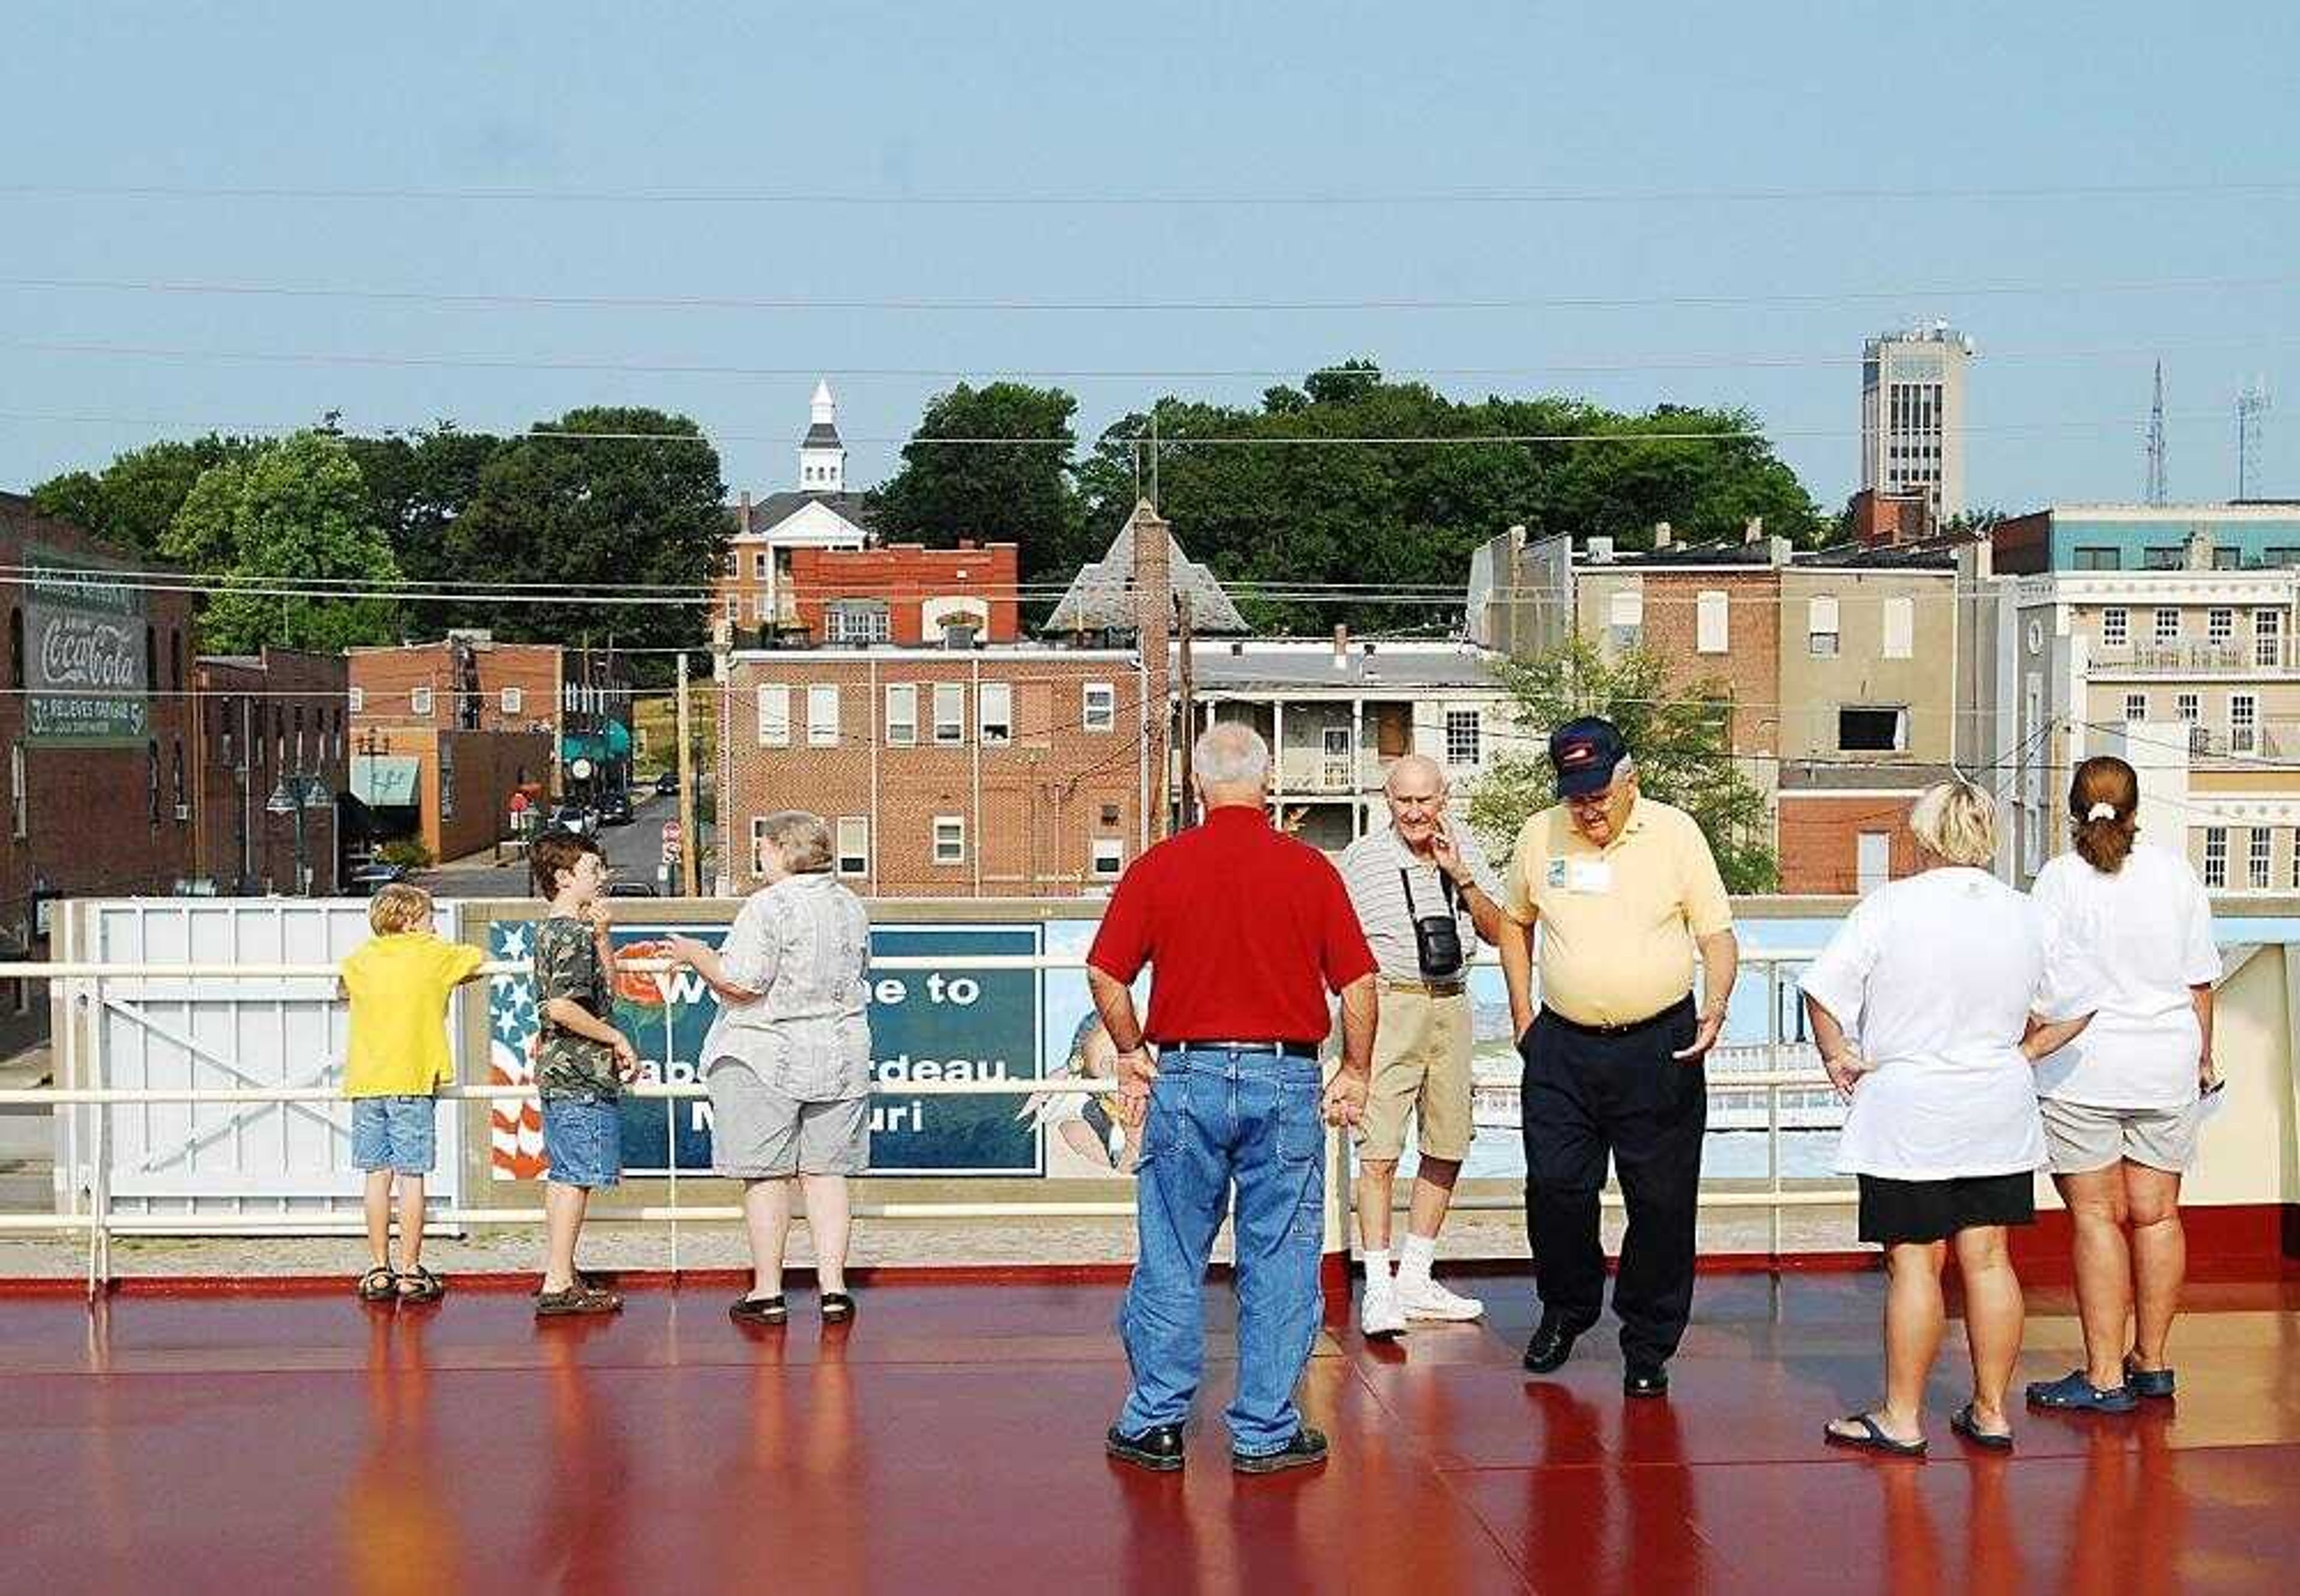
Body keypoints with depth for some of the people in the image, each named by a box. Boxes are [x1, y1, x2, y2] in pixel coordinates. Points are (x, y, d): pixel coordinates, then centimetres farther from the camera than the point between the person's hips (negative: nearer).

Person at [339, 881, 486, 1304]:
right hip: (413, 1082, -4)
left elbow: (345, 980, 31)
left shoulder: (360, 959, 9)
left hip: (366, 1081, 4)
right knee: (412, 1177, 0)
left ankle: (379, 1271, 10)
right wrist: (445, 979, 27)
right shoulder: (434, 955, -1)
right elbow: (481, 961, 13)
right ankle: (410, 1272, 2)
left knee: (377, 1176, 7)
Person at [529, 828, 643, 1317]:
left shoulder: (553, 930, 15)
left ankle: (561, 1278, 22)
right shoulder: (573, 935, -16)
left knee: (564, 1177, 15)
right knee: (575, 1179, -7)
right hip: (581, 1077, -10)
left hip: (559, 1074, 10)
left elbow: (606, 988, 23)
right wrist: (616, 1038, -16)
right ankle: (558, 1286, -7)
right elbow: (562, 1007, -27)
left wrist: (601, 934, 11)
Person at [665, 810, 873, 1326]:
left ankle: (767, 1293, 6)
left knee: (765, 1176, 2)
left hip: (766, 1058, -6)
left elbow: (742, 982, -18)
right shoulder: (850, 905, 9)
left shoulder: (770, 906, -14)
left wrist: (695, 955, -3)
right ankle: (833, 1288, 8)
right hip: (839, 1057, 6)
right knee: (825, 1173, 10)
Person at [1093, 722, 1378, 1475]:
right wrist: (1356, 1073, 10)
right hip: (1284, 1080, 0)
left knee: (1170, 1261, 10)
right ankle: (1266, 1432, 11)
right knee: (1278, 1264, 7)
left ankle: (1155, 1424, 15)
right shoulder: (1310, 869, -1)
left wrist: (1131, 1055, 11)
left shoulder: (1158, 867, -1)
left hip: (1186, 1078, 1)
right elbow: (1358, 981, -2)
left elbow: (1105, 973, -2)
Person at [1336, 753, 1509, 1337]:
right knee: (1379, 1152, -11)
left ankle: (1415, 1279, 21)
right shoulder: (1361, 858, -2)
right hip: (1389, 1005, -5)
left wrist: (1462, 878, -6)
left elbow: (1497, 933, 8)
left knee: (1447, 1148, 10)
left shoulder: (1465, 852, 9)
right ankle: (1378, 1289, -9)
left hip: (1451, 1005, 5)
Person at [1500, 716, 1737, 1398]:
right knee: (1554, 1190, 2)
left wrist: (1715, 1008, -18)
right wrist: (1523, 1017, 14)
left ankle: (1647, 1347, 15)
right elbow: (1515, 923, 18)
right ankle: (1565, 1310, 27)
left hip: (1660, 1047, -2)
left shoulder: (1676, 833, -3)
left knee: (1661, 1203, 2)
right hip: (1563, 1046, 2)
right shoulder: (1539, 836, 3)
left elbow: (1717, 934, -1)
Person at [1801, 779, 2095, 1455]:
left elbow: (1824, 991, -10)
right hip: (1999, 1113, 4)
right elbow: (2072, 1010, 14)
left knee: (1915, 1263, 0)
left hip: (1908, 1114, -4)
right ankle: (1990, 1412, 16)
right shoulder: (2028, 916, 3)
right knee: (1987, 1257, 10)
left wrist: (1836, 1055, 5)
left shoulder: (1891, 905, -11)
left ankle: (1901, 1418, 6)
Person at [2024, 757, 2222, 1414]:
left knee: (2096, 1217, 0)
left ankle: (2105, 1376, 0)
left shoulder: (2061, 877, -7)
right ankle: (2151, 1362, 20)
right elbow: (2200, 979, 8)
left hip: (2082, 1067, -4)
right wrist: (2203, 1056, 20)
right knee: (2157, 1215, 11)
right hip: (2166, 1066, 4)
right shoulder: (2175, 873, 3)